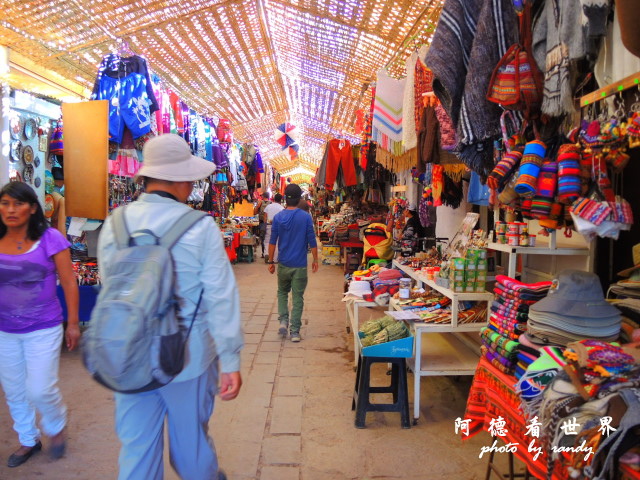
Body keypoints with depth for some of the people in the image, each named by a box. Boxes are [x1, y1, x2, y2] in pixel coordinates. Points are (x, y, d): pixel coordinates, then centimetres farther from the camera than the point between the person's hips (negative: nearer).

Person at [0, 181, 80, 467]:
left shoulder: (50, 239, -11)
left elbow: (69, 283, -8)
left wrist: (73, 324, -7)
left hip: (43, 330, -4)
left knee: (40, 390, -1)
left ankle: (56, 427, 31)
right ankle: (28, 440, 39)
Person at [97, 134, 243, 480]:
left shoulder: (114, 224, -5)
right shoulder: (201, 227, -16)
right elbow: (220, 297, -16)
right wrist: (230, 361, -10)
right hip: (187, 356, -2)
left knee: (136, 445, 16)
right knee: (191, 438, 19)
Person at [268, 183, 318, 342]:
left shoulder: (278, 217, -2)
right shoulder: (306, 217, -7)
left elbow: (272, 242, 0)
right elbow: (312, 241, -6)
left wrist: (271, 262, 9)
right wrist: (315, 260, 6)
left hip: (283, 264, 2)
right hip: (300, 265, -1)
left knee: (282, 293, 22)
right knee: (298, 297, 6)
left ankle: (283, 320, 5)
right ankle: (294, 331, 8)